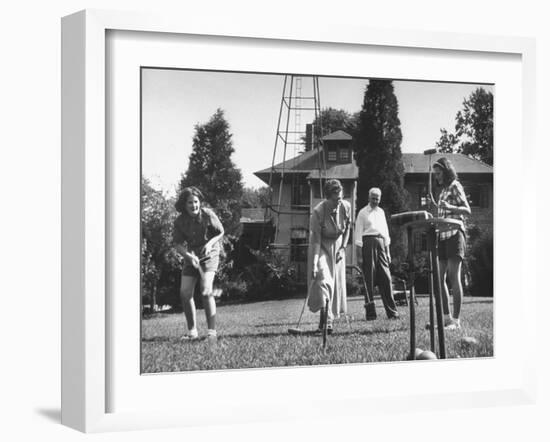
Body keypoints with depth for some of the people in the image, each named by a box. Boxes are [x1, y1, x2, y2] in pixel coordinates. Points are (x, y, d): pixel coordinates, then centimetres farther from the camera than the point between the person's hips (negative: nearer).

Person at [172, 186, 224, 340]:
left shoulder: (208, 215, -16)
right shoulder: (179, 222, -10)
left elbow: (220, 232, -2)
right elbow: (177, 244, -9)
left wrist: (210, 243, -20)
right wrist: (189, 256, -26)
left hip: (209, 255, -3)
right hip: (191, 257, 4)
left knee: (206, 290, -21)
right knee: (185, 293, -4)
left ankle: (212, 330, -15)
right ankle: (192, 330, 11)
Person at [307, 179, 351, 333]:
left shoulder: (346, 207, -13)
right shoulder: (317, 212, -27)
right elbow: (315, 239, -27)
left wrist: (343, 248, -3)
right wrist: (314, 264, -32)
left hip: (337, 246, 5)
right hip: (321, 247, -5)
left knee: (337, 281, 4)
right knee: (322, 278, -19)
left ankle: (328, 318, 14)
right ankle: (326, 319, -23)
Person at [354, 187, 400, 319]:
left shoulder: (381, 212, 18)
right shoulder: (363, 213, 3)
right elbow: (359, 233, -1)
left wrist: (387, 251, 16)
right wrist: (359, 253, -8)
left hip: (381, 243, 4)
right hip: (368, 242, -4)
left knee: (386, 278, -2)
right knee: (369, 279, -2)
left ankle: (392, 312, -2)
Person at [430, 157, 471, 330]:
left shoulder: (455, 186, -4)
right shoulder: (444, 189, 20)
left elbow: (467, 210, -14)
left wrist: (449, 207, -28)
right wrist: (435, 205, 22)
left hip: (455, 234, -9)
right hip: (442, 235, 9)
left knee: (454, 277, -10)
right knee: (439, 278, 6)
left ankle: (456, 320, -9)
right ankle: (447, 317, 12)